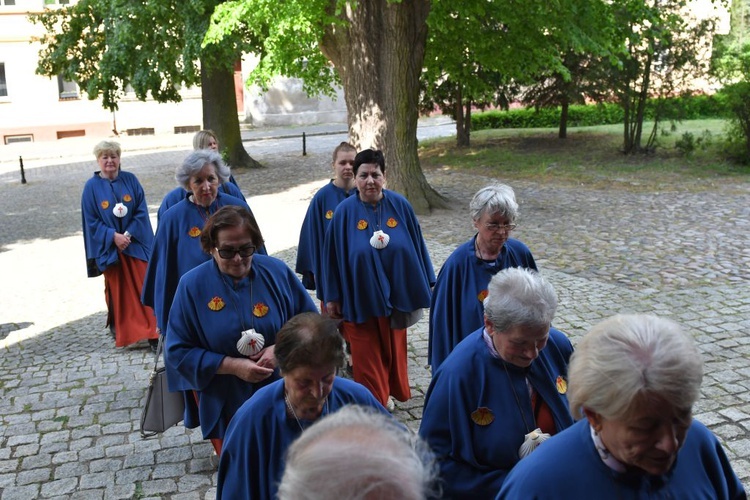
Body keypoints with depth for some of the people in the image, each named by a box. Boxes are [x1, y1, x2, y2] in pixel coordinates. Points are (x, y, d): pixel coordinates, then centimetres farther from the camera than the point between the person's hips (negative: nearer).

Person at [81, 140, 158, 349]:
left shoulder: (130, 180, 2)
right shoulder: (91, 187, -3)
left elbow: (142, 211, -1)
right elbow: (91, 221, -4)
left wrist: (129, 234, -13)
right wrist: (114, 236, -15)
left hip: (135, 243, 1)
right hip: (110, 246, -1)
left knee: (143, 286, -2)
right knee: (117, 289, 7)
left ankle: (152, 330, 3)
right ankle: (121, 331, 21)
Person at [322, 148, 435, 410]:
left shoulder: (400, 205, -6)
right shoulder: (345, 211, -9)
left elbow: (417, 245, 3)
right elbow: (333, 256, -3)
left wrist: (426, 284, 6)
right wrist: (332, 297, -2)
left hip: (395, 294, 2)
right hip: (360, 297, -2)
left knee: (394, 345, 19)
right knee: (367, 353, 5)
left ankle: (394, 391, 41)